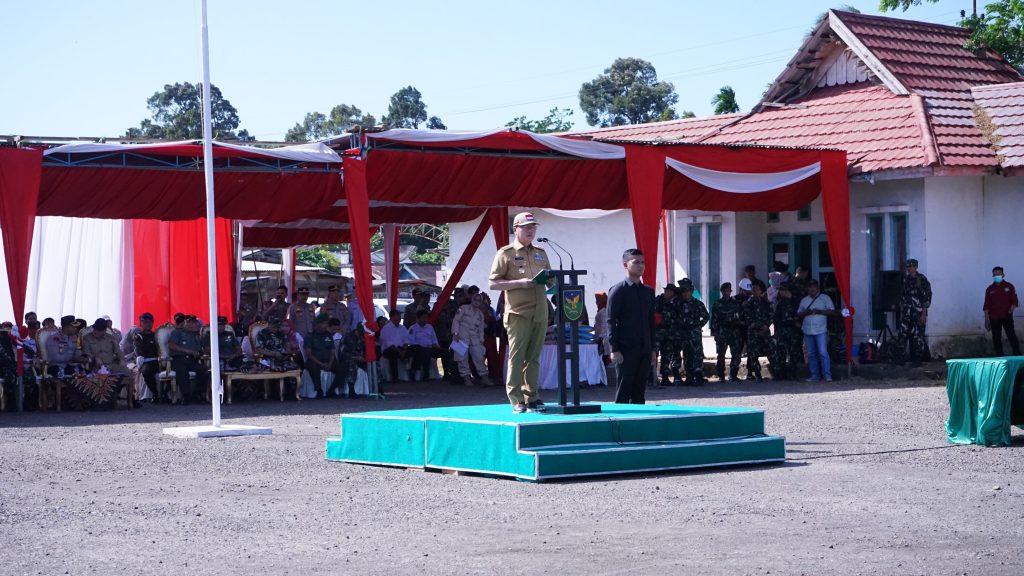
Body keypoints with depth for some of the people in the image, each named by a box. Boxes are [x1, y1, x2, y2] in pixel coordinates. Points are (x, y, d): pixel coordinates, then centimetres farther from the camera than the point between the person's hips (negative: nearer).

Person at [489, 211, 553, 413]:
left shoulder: (541, 253, 19)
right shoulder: (506, 253, 1)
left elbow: (550, 280, 26)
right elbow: (493, 283, -5)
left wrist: (550, 280, 1)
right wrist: (519, 283, -15)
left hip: (540, 313, 5)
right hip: (518, 313, -5)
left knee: (533, 357, 7)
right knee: (517, 356, -6)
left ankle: (532, 397, 11)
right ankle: (516, 400, -4)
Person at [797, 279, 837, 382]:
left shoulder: (825, 298, 5)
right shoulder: (804, 300, 17)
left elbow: (833, 312, -1)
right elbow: (798, 315, 16)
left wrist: (820, 311, -13)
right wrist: (805, 313, -6)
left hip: (821, 331, -5)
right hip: (808, 331, 5)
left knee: (823, 353, -11)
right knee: (811, 354, 6)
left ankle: (827, 375, -9)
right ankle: (815, 375, 11)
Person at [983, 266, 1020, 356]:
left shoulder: (1009, 286, 3)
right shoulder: (989, 289, 7)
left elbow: (1014, 301, 3)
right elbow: (986, 306, 6)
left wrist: (1011, 309, -17)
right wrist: (987, 319, 1)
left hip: (1007, 317, -2)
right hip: (994, 318, 2)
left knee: (1012, 336, -7)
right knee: (996, 339, 3)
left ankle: (1018, 356, -4)